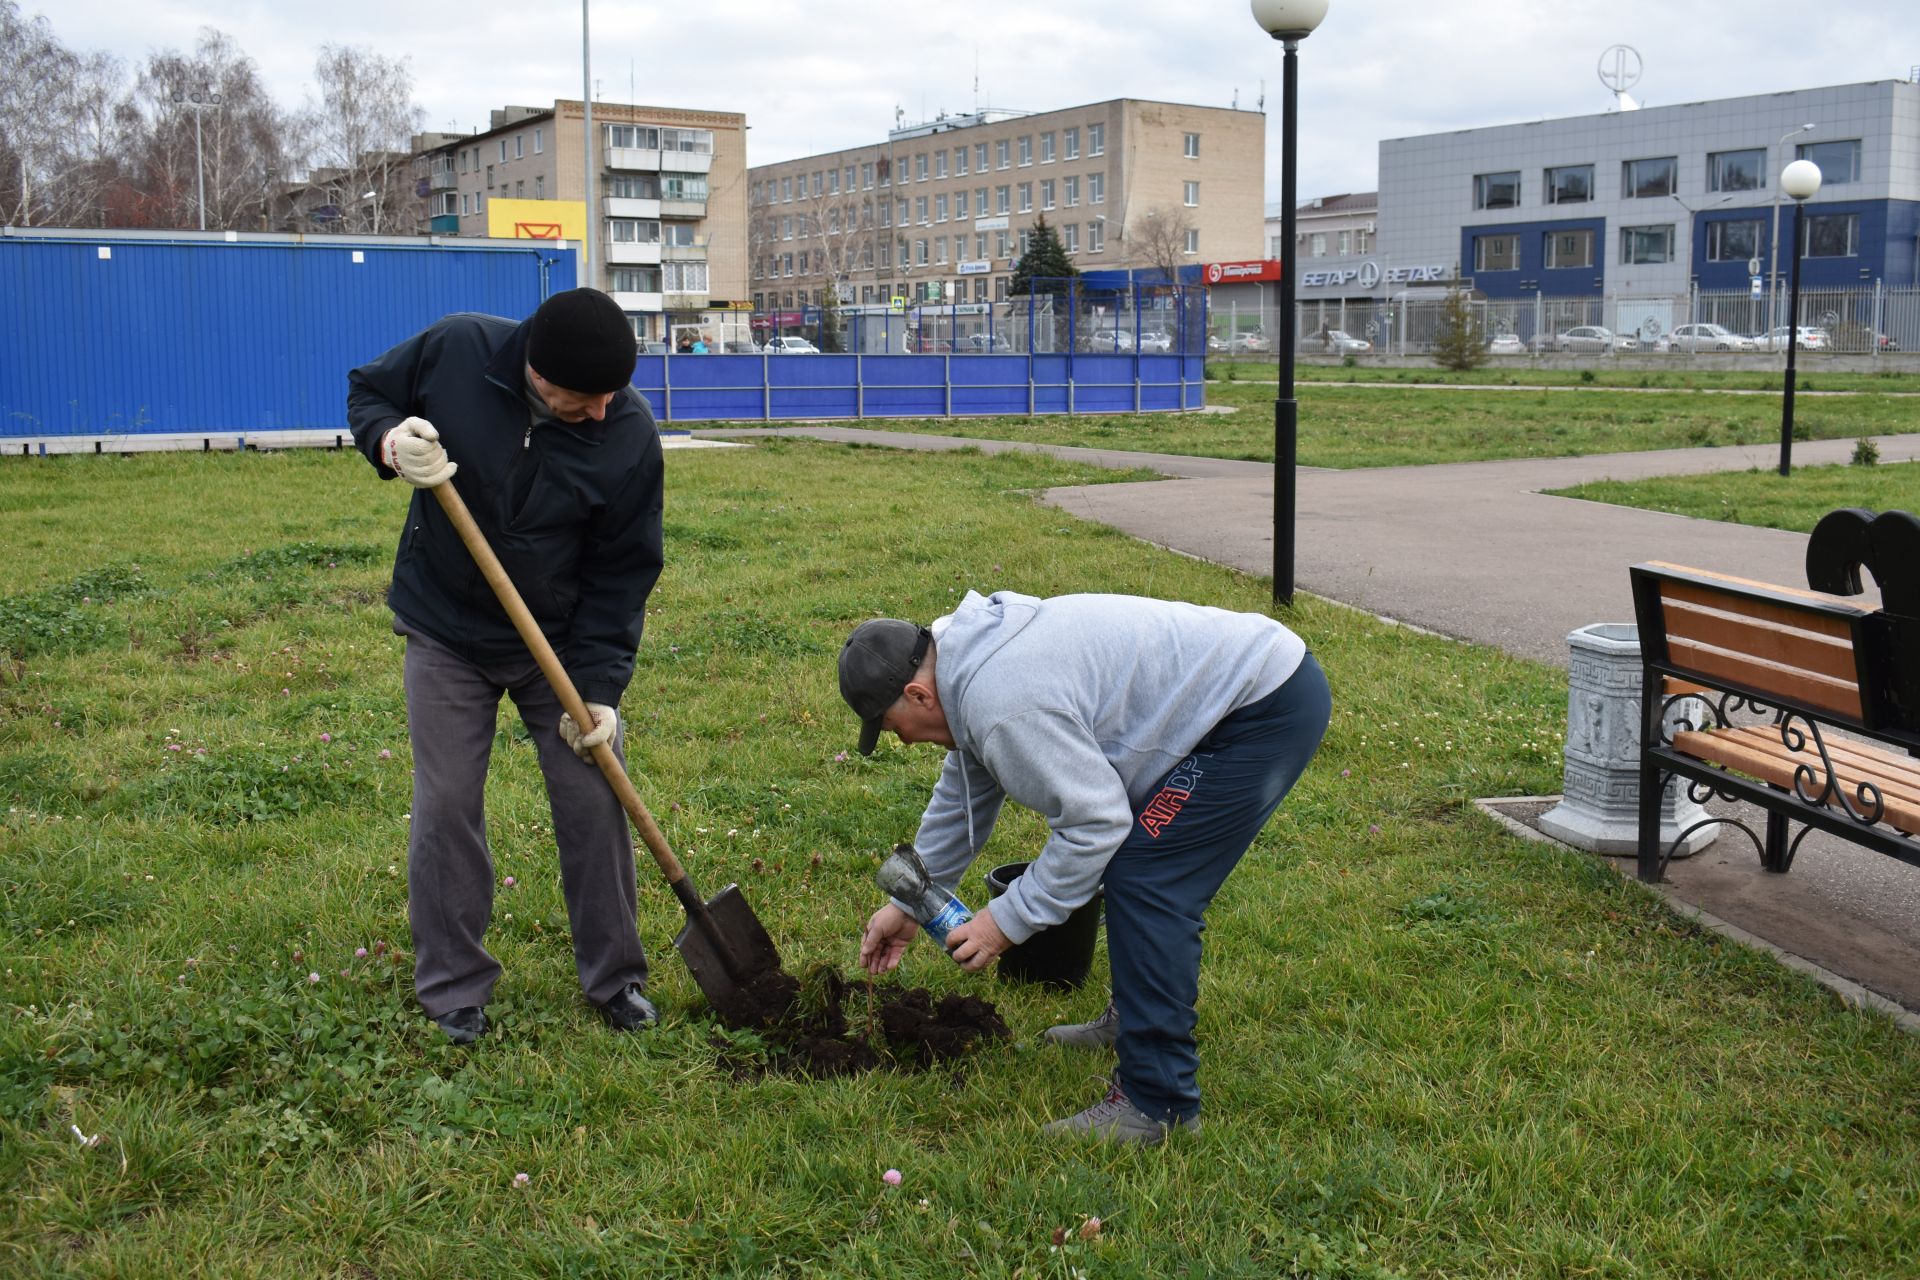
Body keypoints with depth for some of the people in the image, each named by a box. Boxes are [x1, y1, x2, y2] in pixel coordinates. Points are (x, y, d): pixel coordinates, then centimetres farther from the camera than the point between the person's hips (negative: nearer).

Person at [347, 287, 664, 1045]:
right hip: (445, 634, 0)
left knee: (593, 803, 3)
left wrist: (600, 684, -16)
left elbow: (621, 572, -12)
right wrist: (391, 442, -24)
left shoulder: (629, 433, -20)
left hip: (563, 641, 0)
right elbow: (366, 392, -1)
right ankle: (453, 987, 18)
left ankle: (615, 976, 21)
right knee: (446, 807, 2)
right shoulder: (454, 350, -21)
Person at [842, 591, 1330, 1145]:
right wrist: (907, 904, 29)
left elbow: (1096, 821, -20)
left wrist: (1009, 920, -11)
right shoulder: (972, 660, 10)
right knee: (1142, 866, 20)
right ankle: (1134, 1019, 36)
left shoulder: (1004, 704, -23)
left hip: (1270, 709, -11)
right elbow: (962, 795, 23)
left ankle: (1158, 1103, -8)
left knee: (1143, 879, -13)